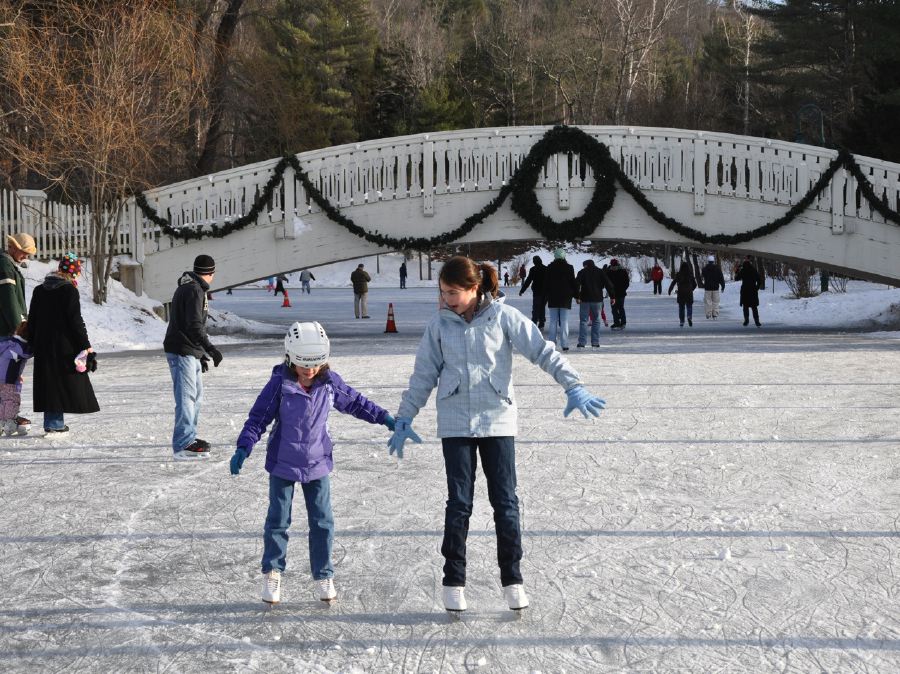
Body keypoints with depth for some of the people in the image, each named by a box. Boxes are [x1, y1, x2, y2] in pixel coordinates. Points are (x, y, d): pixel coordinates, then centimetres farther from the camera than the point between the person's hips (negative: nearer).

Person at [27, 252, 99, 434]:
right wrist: (87, 347, -8)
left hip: (42, 345, 6)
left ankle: (51, 423, 10)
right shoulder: (69, 290, -11)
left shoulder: (39, 290, 10)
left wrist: (33, 344, 20)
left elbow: (32, 320, 13)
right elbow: (76, 321, -13)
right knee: (64, 382, -1)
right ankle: (55, 424, -4)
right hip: (65, 346, -6)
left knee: (48, 382, 10)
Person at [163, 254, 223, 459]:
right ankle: (183, 445, -12)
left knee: (196, 395, 19)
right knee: (186, 396, -11)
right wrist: (208, 348, -34)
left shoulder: (188, 288, 19)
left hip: (189, 352, 10)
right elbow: (194, 325, -25)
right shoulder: (194, 290, -15)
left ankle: (189, 437, 28)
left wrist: (200, 354, 31)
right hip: (182, 352, -10)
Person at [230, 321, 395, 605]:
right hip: (283, 464, -3)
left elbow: (355, 402, 10)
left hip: (317, 463, 3)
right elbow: (258, 417, -11)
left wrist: (384, 418, 10)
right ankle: (272, 572, 19)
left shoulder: (330, 382, -5)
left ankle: (323, 575, 17)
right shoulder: (279, 384, -16)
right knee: (278, 520, 6)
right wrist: (244, 447, -21)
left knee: (322, 521, 5)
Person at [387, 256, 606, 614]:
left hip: (498, 421, -1)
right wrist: (404, 419, 7)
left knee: (505, 501, 2)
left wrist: (573, 387, -17)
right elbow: (423, 375, 7)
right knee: (459, 504, 2)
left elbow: (543, 351, -8)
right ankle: (453, 581, 12)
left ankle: (512, 578, 13)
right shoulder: (439, 325, 1)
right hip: (455, 425, 1)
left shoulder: (502, 316, -6)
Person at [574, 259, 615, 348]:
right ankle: (595, 342, 5)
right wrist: (612, 296, 3)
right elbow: (608, 284, 2)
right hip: (597, 300, 2)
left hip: (585, 300, -2)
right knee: (596, 321, 10)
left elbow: (576, 284, -9)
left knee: (583, 321, 1)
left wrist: (577, 296, -9)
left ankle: (582, 342, -7)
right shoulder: (600, 272, 8)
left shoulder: (582, 272, 2)